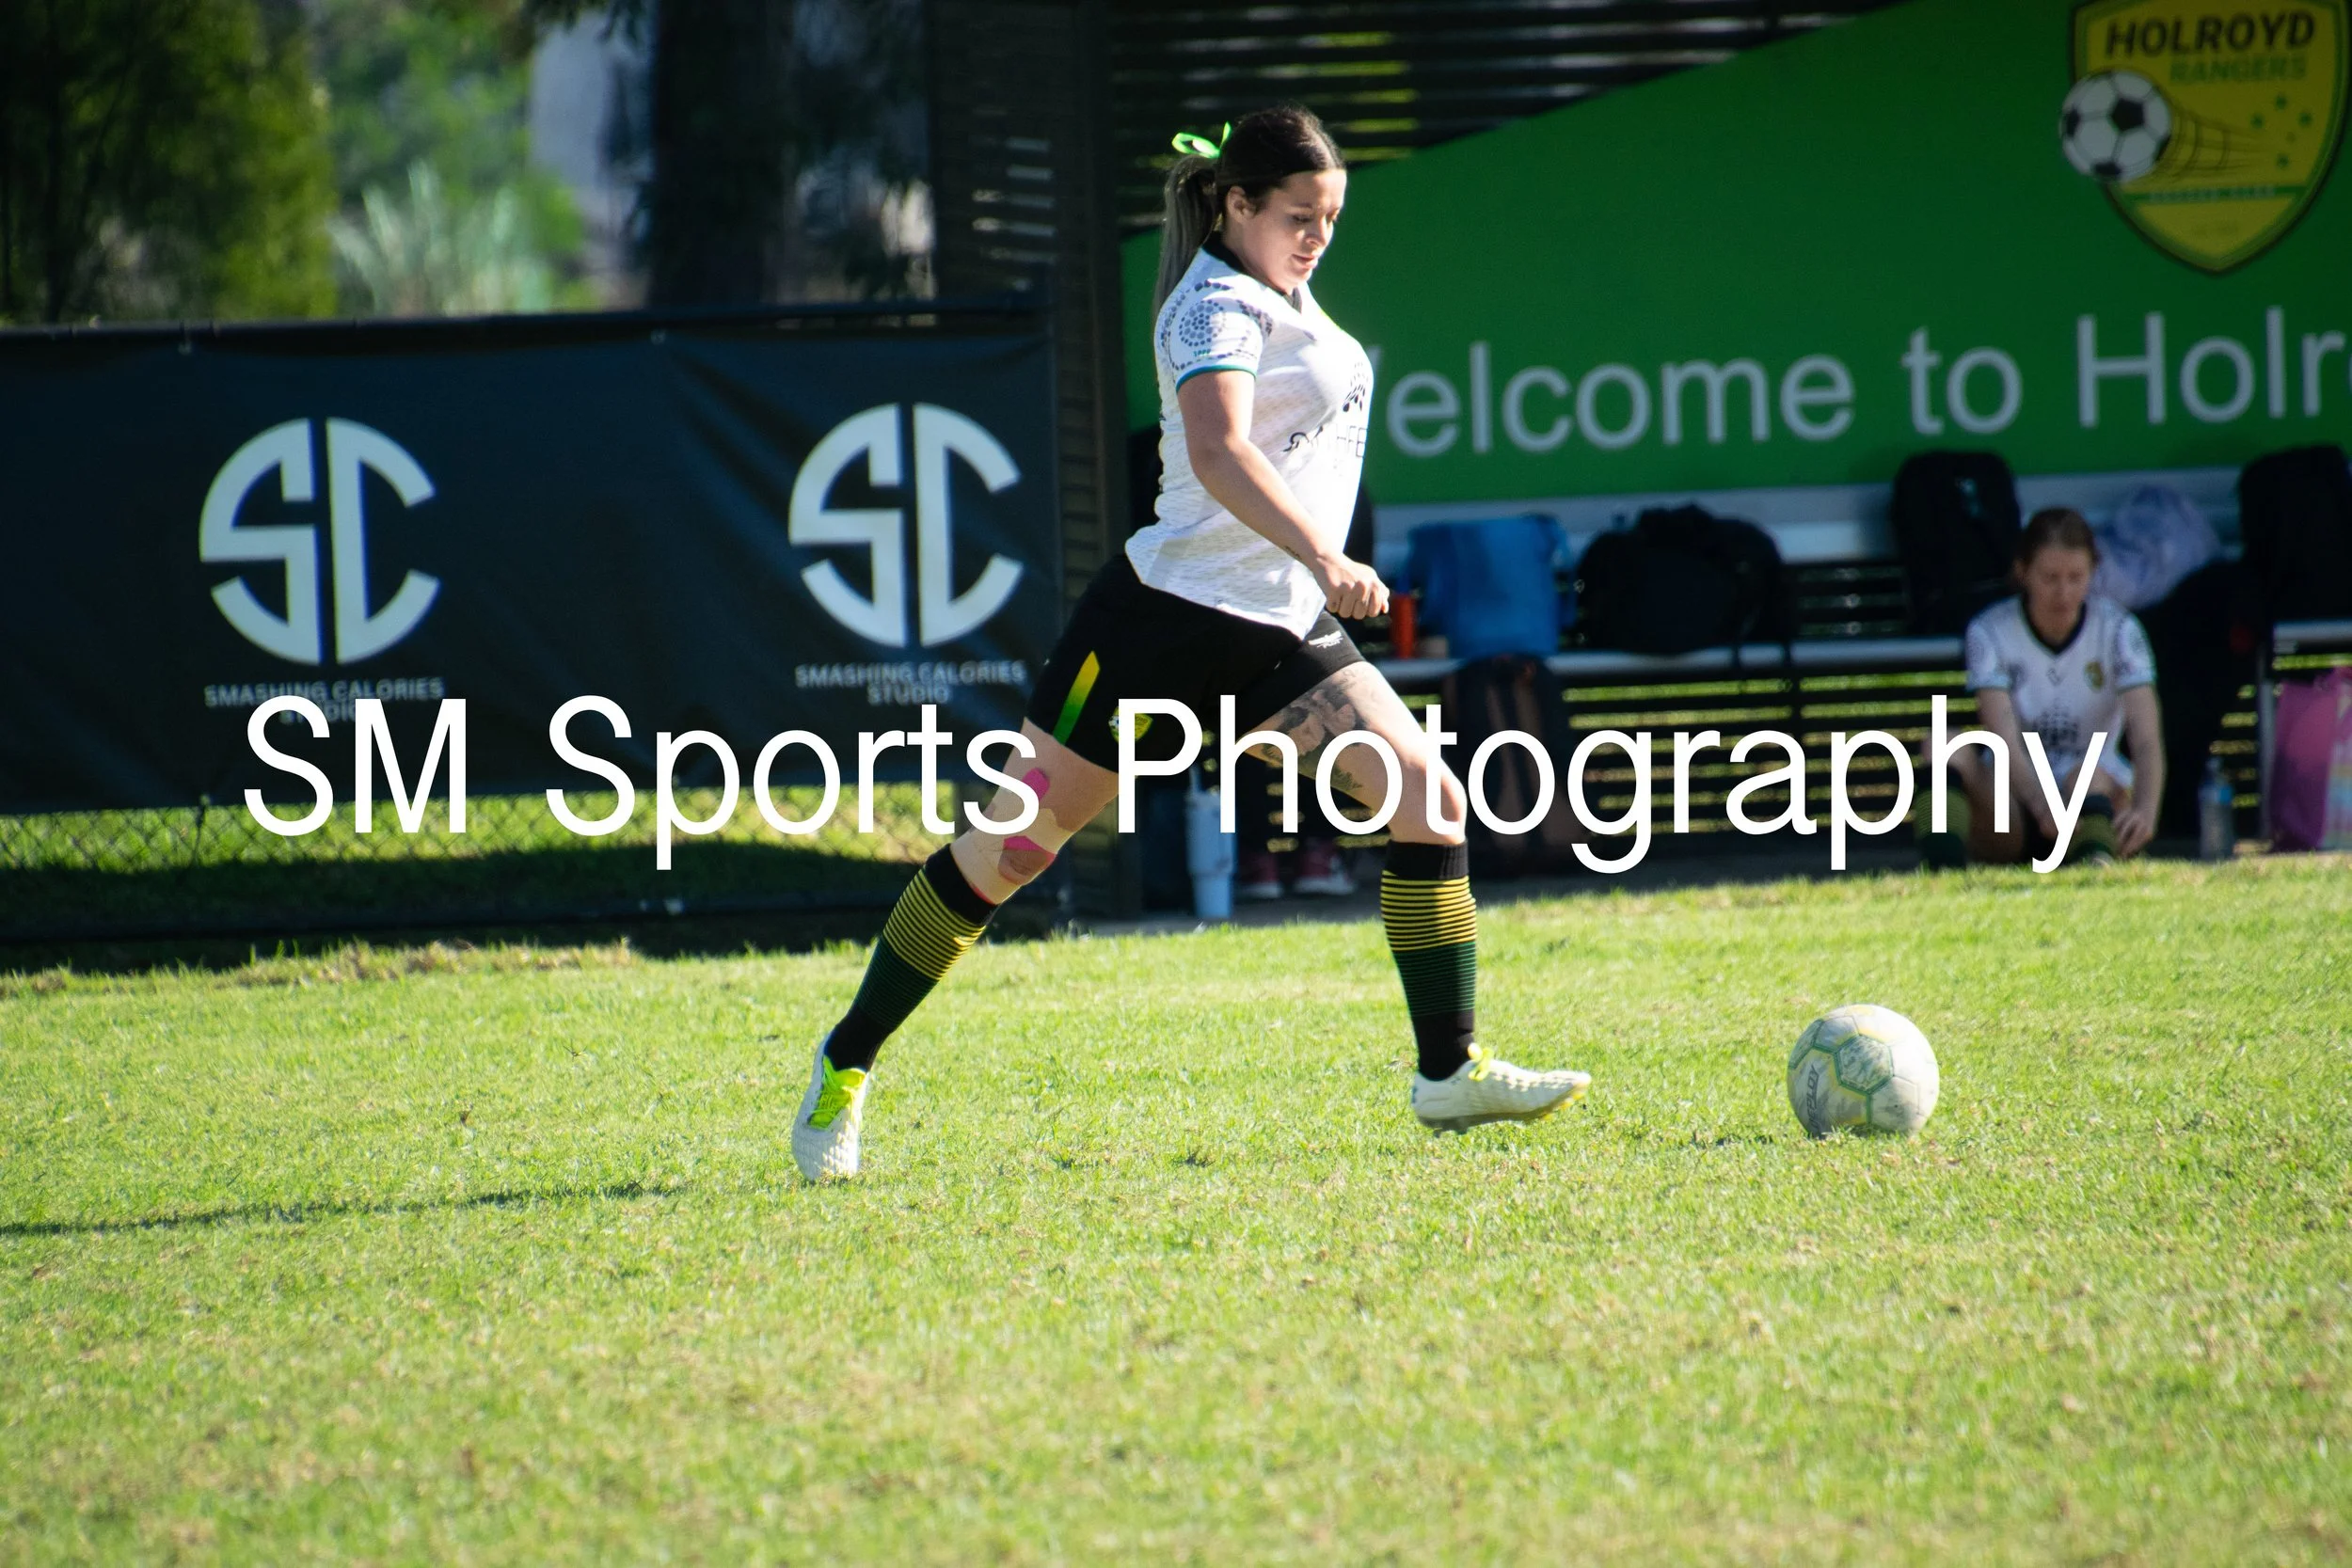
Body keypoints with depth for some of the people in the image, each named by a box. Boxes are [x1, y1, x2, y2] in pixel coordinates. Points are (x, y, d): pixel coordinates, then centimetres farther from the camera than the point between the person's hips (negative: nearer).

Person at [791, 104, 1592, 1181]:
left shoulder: (1281, 297, 13)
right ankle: (848, 1064, 13)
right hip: (1168, 609, -8)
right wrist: (1321, 556, -44)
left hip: (1279, 629, 8)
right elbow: (1219, 453, -33)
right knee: (1011, 848, -1)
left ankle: (1449, 1073, -2)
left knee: (1428, 802, -8)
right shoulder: (1216, 307, -14)